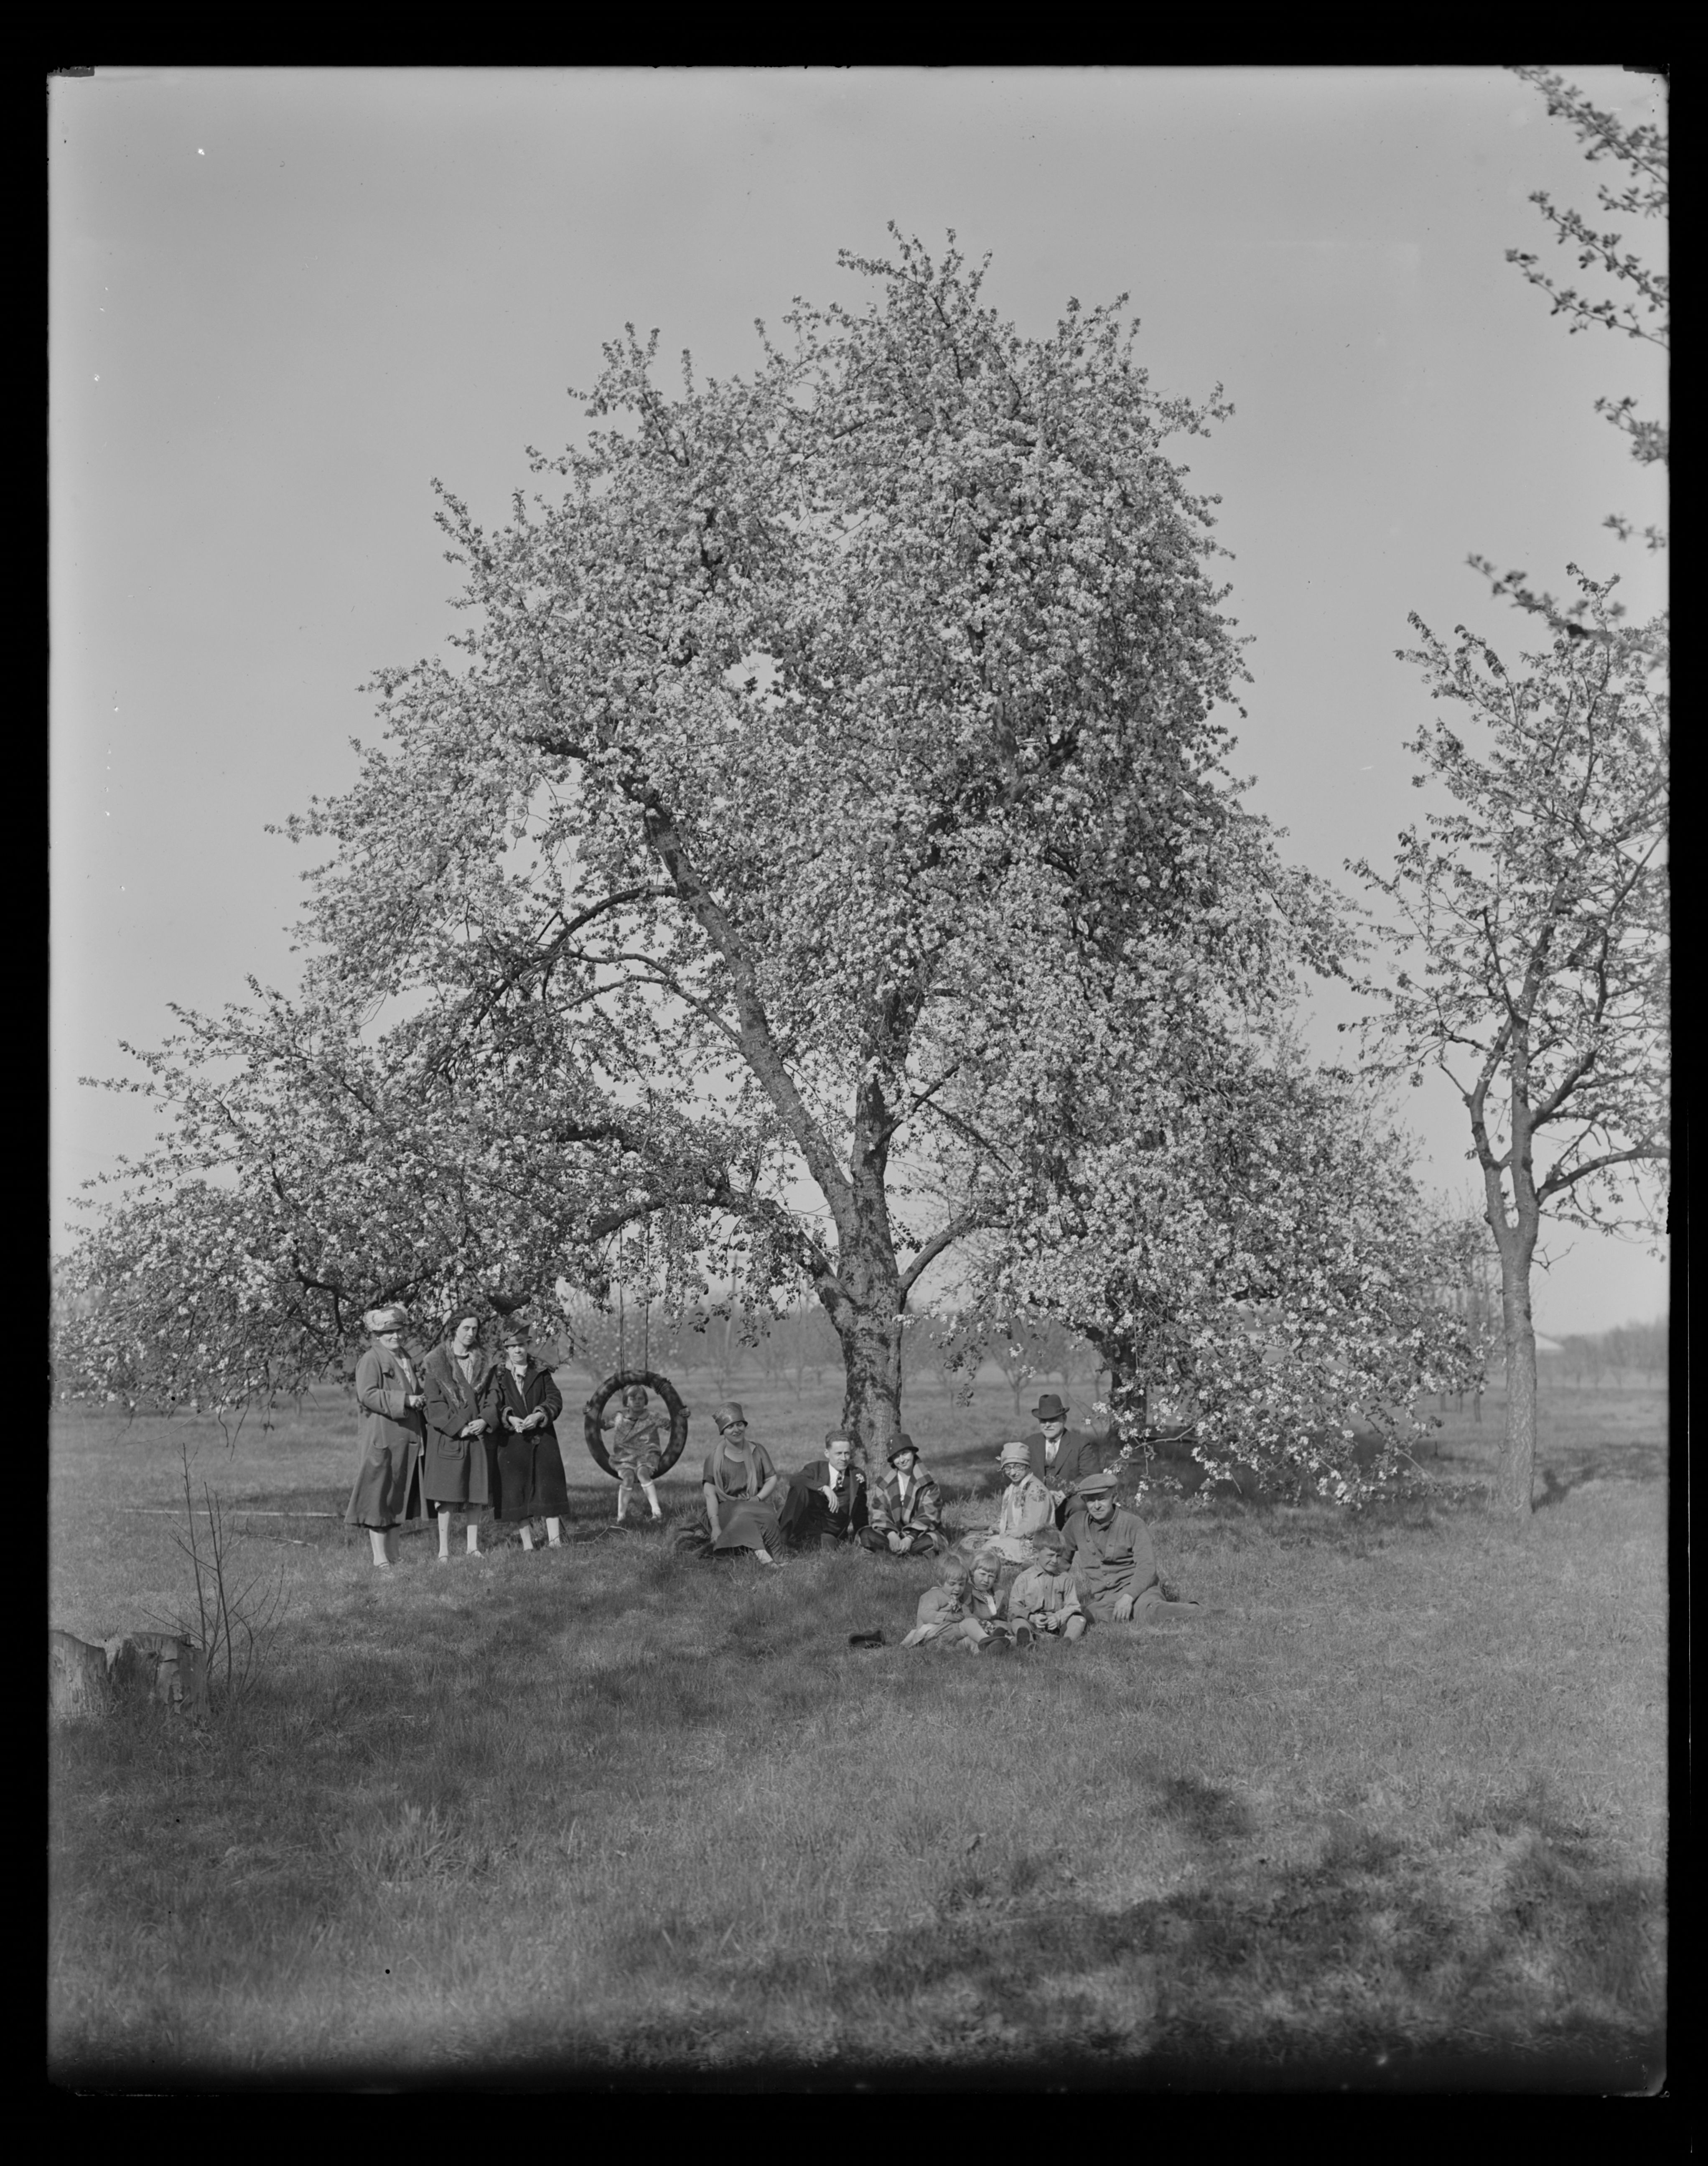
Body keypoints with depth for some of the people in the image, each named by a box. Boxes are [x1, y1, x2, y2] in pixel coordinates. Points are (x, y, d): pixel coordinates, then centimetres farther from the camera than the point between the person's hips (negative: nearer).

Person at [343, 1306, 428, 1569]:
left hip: (406, 1438, 8)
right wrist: (405, 1400, -21)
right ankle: (380, 1559, -3)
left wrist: (421, 1399, 8)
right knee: (378, 1498, -5)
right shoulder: (370, 1360, -9)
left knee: (397, 1497, 12)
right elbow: (367, 1395, -19)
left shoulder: (405, 1359, 18)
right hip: (380, 1437, -8)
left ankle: (393, 1555, 18)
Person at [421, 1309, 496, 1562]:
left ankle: (473, 1545, 12)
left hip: (478, 1434, 4)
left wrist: (484, 1420, -9)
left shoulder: (483, 1363, 13)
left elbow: (489, 1398, 11)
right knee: (449, 1493, -7)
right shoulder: (435, 1364, -1)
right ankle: (444, 1550, -2)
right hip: (448, 1436, -4)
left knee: (477, 1492, 4)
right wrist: (458, 1427, -15)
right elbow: (434, 1404, -6)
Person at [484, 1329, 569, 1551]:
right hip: (513, 1441, 0)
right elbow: (492, 1406, -4)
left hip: (543, 1437, 0)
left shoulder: (541, 1372, 8)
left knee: (548, 1485, -5)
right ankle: (527, 1543, 8)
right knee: (518, 1489, 1)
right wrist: (510, 1418, -20)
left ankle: (555, 1538, -3)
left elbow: (555, 1399, 3)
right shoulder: (498, 1375, 4)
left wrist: (539, 1415, -14)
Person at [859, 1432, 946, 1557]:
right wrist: (891, 1534, -24)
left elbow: (929, 1515, -8)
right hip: (892, 1535, 2)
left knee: (929, 1542, -35)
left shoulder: (927, 1483, 0)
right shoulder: (883, 1484, 6)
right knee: (867, 1535, -25)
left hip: (919, 1535, -2)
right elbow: (878, 1514, -4)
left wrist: (910, 1537, -24)